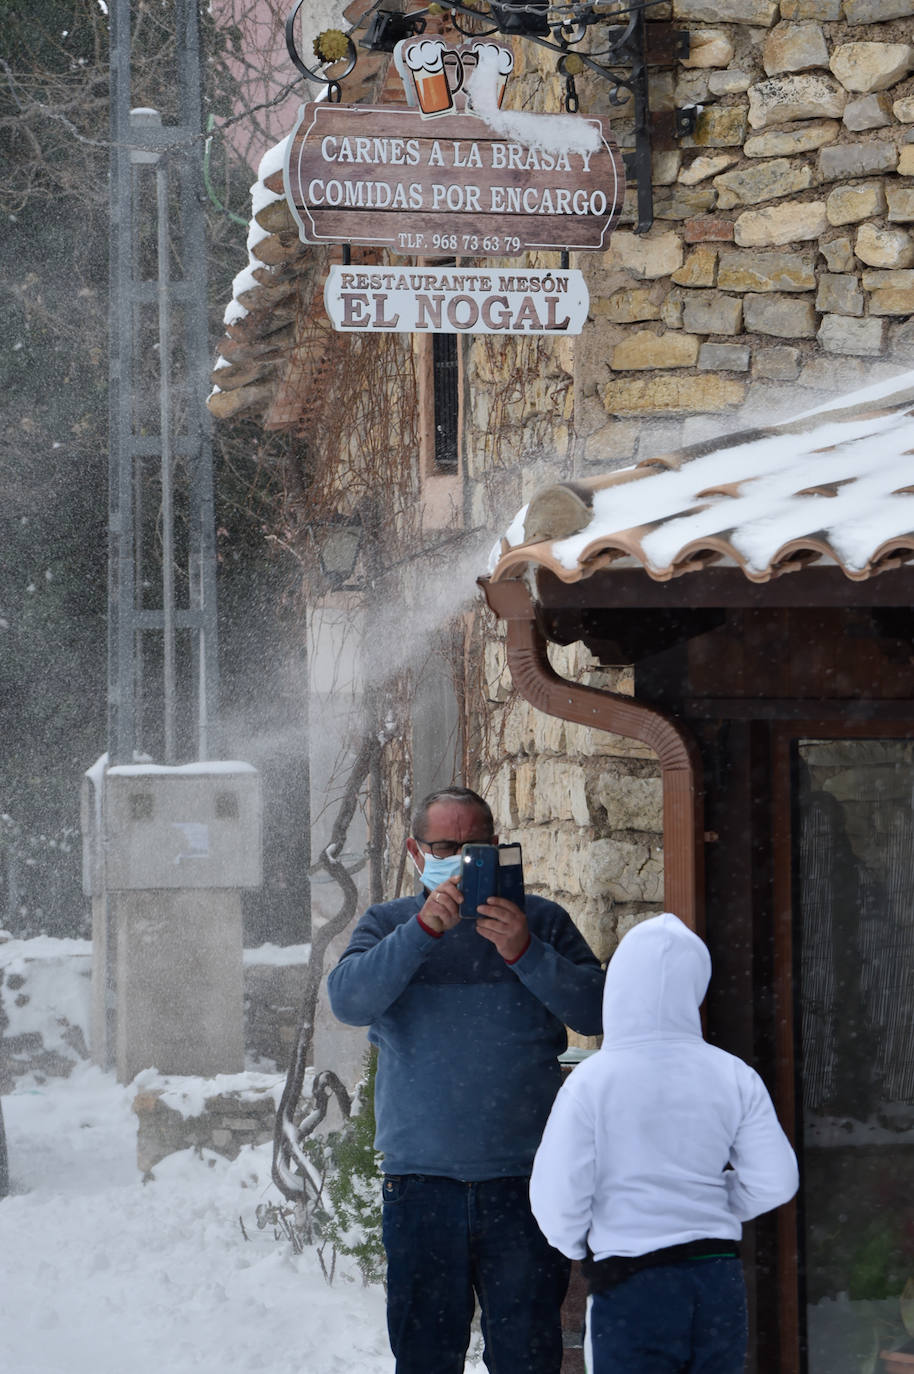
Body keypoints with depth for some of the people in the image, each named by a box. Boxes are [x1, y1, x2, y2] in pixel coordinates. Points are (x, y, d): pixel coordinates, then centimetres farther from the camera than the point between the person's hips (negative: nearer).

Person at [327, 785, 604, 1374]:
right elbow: (350, 1000, -8)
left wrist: (524, 951, -18)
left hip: (524, 1177, -1)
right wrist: (424, 928, -19)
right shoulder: (388, 925, 11)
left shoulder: (541, 922, 9)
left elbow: (597, 1012, -3)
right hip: (423, 1178, 1)